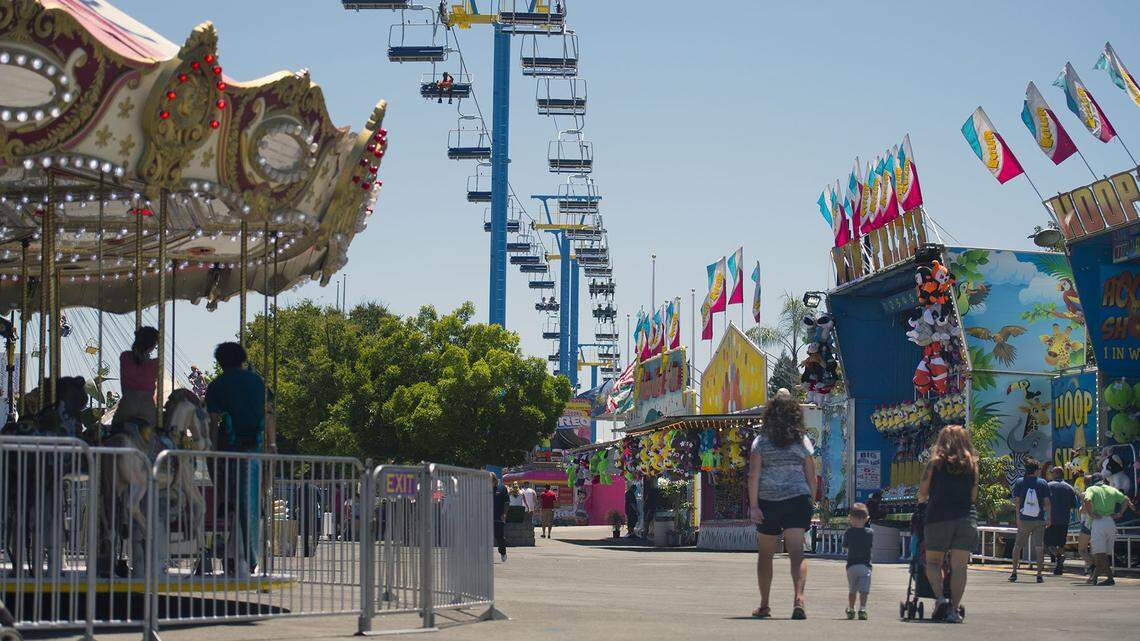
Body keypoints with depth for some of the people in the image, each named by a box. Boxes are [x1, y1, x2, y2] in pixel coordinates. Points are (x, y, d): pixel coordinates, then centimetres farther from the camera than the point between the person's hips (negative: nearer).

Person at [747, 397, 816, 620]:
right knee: (797, 553, -8)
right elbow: (812, 478, 8)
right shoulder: (803, 441, 7)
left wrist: (753, 506, -9)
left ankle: (764, 606, 21)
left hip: (768, 501, 0)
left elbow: (753, 476, -7)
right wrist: (811, 504, 17)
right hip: (798, 499, 0)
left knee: (765, 554, 14)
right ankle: (799, 598, -29)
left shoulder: (761, 441, 3)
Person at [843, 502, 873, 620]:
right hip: (865, 565, -1)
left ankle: (851, 610, 25)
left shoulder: (849, 532, -3)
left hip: (851, 565, 1)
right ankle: (862, 609, -21)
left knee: (852, 590, 17)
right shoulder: (870, 532, -3)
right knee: (864, 590, -6)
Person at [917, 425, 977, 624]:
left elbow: (922, 492, 2)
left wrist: (922, 502, 24)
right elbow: (974, 496, 8)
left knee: (933, 562, 10)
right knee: (959, 566, 2)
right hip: (966, 518, 2)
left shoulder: (936, 462, 1)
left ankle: (941, 598, -12)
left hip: (939, 518, -2)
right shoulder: (971, 464, 7)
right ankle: (954, 609, -3)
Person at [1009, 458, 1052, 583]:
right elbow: (1047, 502, -3)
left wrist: (1018, 516, 6)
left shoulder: (1020, 482, 0)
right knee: (1039, 546, 2)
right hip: (1039, 520, -1)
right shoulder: (1043, 483, -2)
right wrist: (1048, 516, 7)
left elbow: (1016, 501, -2)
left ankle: (1014, 572, 13)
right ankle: (1039, 574, -1)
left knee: (1018, 545, 13)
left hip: (1024, 520, 1)